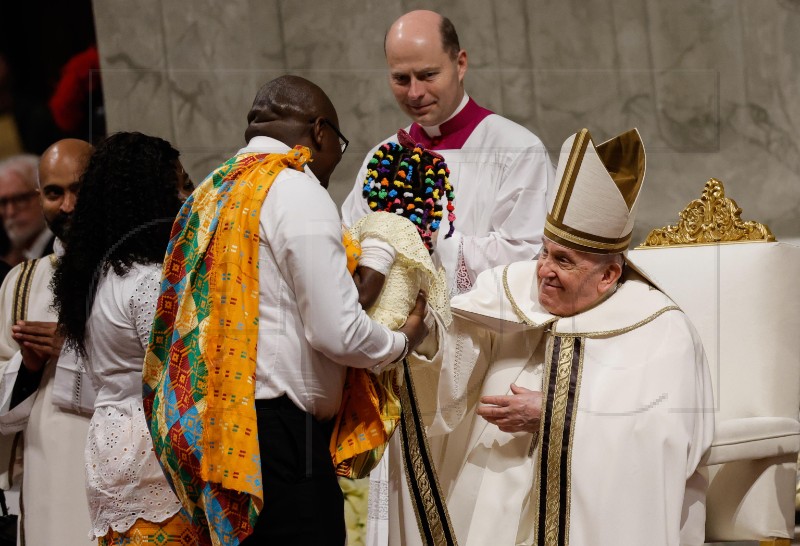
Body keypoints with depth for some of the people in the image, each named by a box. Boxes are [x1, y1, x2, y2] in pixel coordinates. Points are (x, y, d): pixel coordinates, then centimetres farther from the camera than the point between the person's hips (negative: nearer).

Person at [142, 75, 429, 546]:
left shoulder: (211, 193, 17)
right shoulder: (300, 192, -8)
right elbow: (338, 333, -14)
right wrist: (401, 342, 5)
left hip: (212, 431, 9)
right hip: (279, 433, -9)